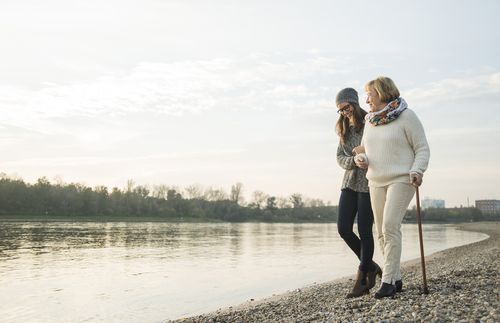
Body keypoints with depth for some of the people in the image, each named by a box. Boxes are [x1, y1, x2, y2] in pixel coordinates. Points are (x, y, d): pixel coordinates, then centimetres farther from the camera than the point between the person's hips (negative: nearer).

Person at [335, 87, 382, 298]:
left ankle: (362, 280, 8)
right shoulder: (345, 130, 14)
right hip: (350, 182, 6)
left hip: (369, 183, -6)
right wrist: (353, 161, -13)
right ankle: (371, 267, 19)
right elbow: (340, 157, 7)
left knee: (364, 231, -4)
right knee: (343, 228, -1)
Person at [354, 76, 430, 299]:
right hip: (377, 182, 6)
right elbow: (364, 149, 19)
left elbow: (422, 149, -6)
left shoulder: (407, 116, -6)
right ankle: (396, 279, 16)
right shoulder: (370, 120, 12)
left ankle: (388, 281, -12)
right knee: (382, 233, 5)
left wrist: (417, 171, -23)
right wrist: (360, 160, -4)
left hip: (401, 180, -6)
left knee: (390, 228, -18)